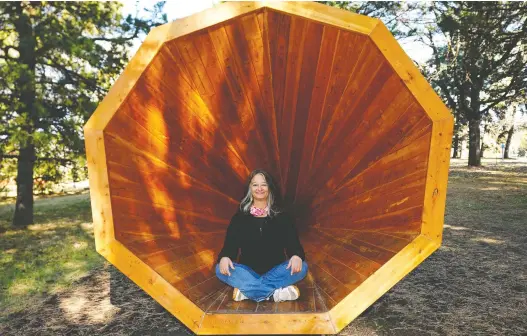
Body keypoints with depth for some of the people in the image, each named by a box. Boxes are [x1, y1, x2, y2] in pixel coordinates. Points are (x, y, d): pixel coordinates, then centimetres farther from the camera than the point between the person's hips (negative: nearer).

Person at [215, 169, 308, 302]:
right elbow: (230, 244, -3)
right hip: (248, 271, 0)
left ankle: (246, 290, -30)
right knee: (221, 269, -28)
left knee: (301, 267, -28)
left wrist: (296, 256, -29)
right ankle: (275, 293, -34)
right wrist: (224, 257, -27)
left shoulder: (282, 216, 4)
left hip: (275, 271, 0)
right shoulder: (240, 217, 5)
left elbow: (293, 242, -4)